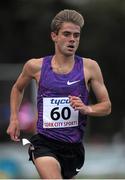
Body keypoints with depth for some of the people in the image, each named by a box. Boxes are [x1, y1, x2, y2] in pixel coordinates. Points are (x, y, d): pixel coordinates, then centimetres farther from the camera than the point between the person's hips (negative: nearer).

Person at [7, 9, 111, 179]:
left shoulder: (89, 67, -1)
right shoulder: (36, 66, -1)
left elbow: (106, 106, 4)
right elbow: (18, 88, 21)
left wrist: (87, 109, -16)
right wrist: (14, 119, 11)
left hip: (74, 146, 2)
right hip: (44, 143, -2)